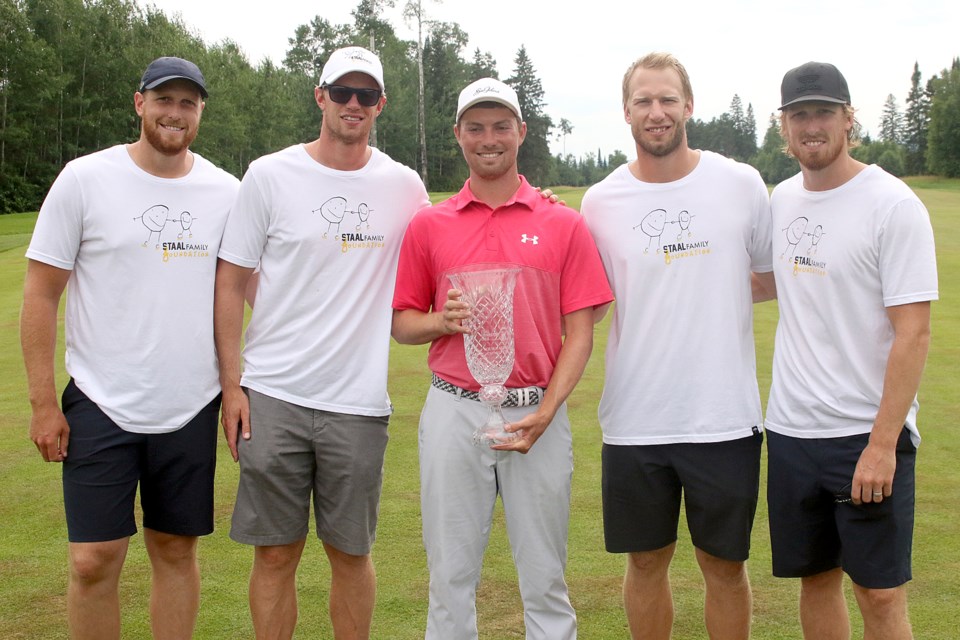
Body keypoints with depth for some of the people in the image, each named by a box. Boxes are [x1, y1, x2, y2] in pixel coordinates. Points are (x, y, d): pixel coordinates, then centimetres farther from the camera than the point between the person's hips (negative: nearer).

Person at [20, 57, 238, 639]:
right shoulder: (84, 179, -3)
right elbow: (41, 295, -2)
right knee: (94, 562, -1)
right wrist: (43, 404, -5)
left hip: (192, 409, 2)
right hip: (100, 408, -2)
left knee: (177, 550, 12)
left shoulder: (225, 192, 3)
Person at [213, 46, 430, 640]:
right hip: (273, 396, -1)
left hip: (358, 401, 1)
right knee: (275, 552, 7)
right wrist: (231, 384, -2)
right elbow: (231, 283, 4)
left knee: (352, 552, 10)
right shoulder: (270, 176, 1)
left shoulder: (404, 186, 6)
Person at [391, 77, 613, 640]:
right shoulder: (429, 225, 8)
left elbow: (580, 332, 1)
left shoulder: (563, 224, 4)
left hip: (538, 415, -1)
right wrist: (443, 321, -11)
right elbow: (401, 323, 12)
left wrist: (545, 413, -11)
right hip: (454, 412, 1)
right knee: (451, 575, 8)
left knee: (544, 577, 7)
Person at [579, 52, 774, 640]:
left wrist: (715, 289, -3)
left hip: (725, 418, -1)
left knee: (725, 564, 13)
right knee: (647, 562, 15)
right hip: (635, 420, 1)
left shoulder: (741, 184, -2)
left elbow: (777, 276, 9)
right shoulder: (600, 202, 1)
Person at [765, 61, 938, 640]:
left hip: (868, 434, -5)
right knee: (815, 577, 14)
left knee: (880, 591, 1)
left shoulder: (892, 204, -11)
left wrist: (882, 444, -18)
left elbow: (913, 333, -14)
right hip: (791, 429, 6)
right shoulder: (783, 198, 8)